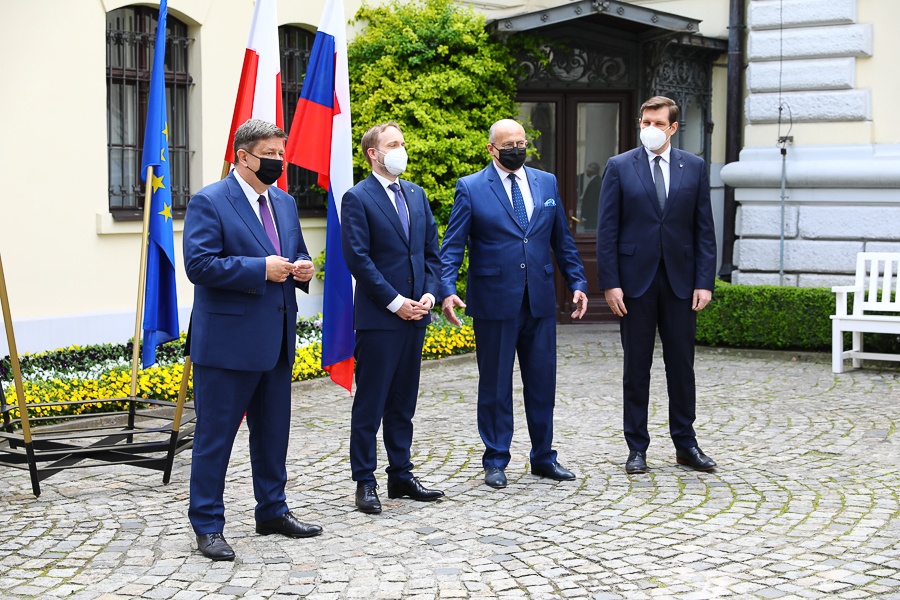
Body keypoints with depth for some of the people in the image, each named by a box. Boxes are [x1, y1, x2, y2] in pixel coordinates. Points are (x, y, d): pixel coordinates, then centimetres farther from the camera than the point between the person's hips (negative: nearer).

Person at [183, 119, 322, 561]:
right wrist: (260, 269, -21)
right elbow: (199, 264, -19)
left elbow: (297, 254, 25)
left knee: (273, 432, 16)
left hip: (276, 341, 8)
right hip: (227, 342, -8)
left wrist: (302, 268, 1)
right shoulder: (208, 202, -9)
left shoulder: (284, 203, 14)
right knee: (215, 436, 0)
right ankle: (207, 526, 9)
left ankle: (272, 511, 30)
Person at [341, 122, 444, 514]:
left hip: (415, 315, 7)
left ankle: (401, 476, 22)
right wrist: (395, 302, -14)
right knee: (370, 404, 0)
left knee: (403, 402, 13)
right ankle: (365, 482, 8)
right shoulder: (358, 199, -6)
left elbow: (431, 250, 15)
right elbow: (358, 258, -12)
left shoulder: (416, 195, 14)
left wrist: (428, 293, 0)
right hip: (378, 317, -6)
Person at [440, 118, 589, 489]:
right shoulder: (471, 188, -1)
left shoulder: (546, 183, 10)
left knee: (542, 382, 9)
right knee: (495, 385, 5)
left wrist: (577, 282, 7)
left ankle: (543, 457, 22)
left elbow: (562, 240, 15)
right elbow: (452, 246, -5)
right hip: (494, 302, -3)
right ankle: (495, 462, 17)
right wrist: (448, 290, -19)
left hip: (540, 301, 4)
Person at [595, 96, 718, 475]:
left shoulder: (694, 167, 7)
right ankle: (637, 447, 13)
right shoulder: (619, 167, 2)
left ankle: (685, 444, 19)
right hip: (636, 280, -1)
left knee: (682, 364, 8)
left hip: (680, 280, 2)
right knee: (637, 366, 5)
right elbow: (607, 230, -1)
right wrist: (609, 283, -8)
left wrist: (704, 281, -3)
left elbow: (704, 229, 5)